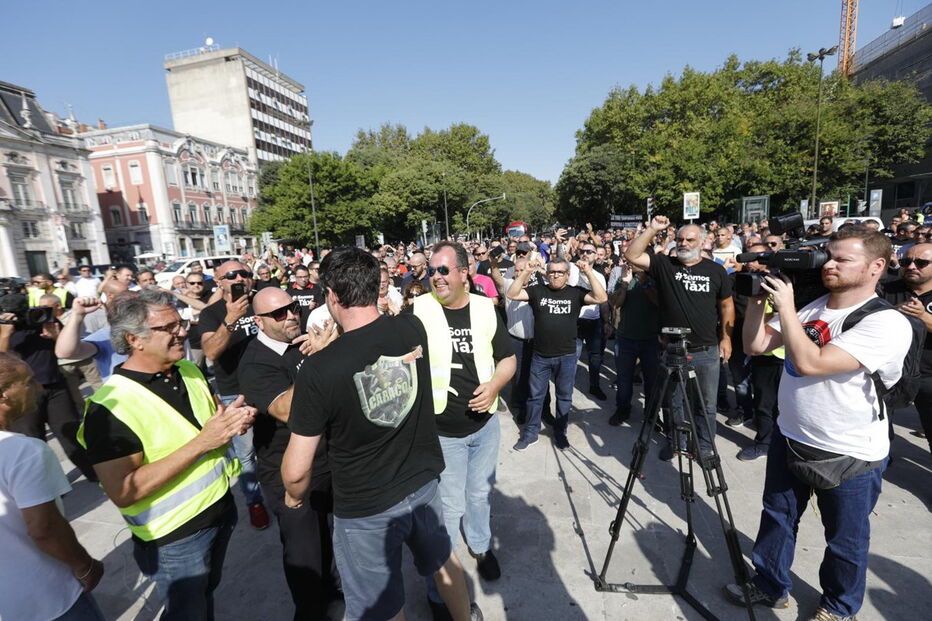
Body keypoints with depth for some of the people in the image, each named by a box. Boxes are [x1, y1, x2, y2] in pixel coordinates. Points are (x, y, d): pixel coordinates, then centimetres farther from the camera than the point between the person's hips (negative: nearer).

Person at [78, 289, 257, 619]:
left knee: (207, 594, 27)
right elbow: (123, 492, -27)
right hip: (175, 537, -6)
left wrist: (232, 419, -10)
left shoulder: (189, 371, -1)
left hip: (222, 507, 6)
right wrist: (201, 443, -30)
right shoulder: (110, 407, -23)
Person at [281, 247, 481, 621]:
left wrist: (295, 496, 5)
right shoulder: (413, 329, -13)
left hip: (365, 509, -4)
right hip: (423, 481, 5)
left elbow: (297, 470, -16)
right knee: (442, 559, 32)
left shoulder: (319, 369, -26)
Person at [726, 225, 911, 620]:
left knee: (845, 540, 18)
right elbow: (755, 346, -1)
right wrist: (758, 300, -11)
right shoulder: (813, 307, 1)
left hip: (850, 456, -6)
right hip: (789, 439, 6)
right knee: (777, 518, 20)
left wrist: (785, 307, -25)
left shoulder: (887, 323, -21)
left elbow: (810, 363, -32)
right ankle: (769, 587, 40)